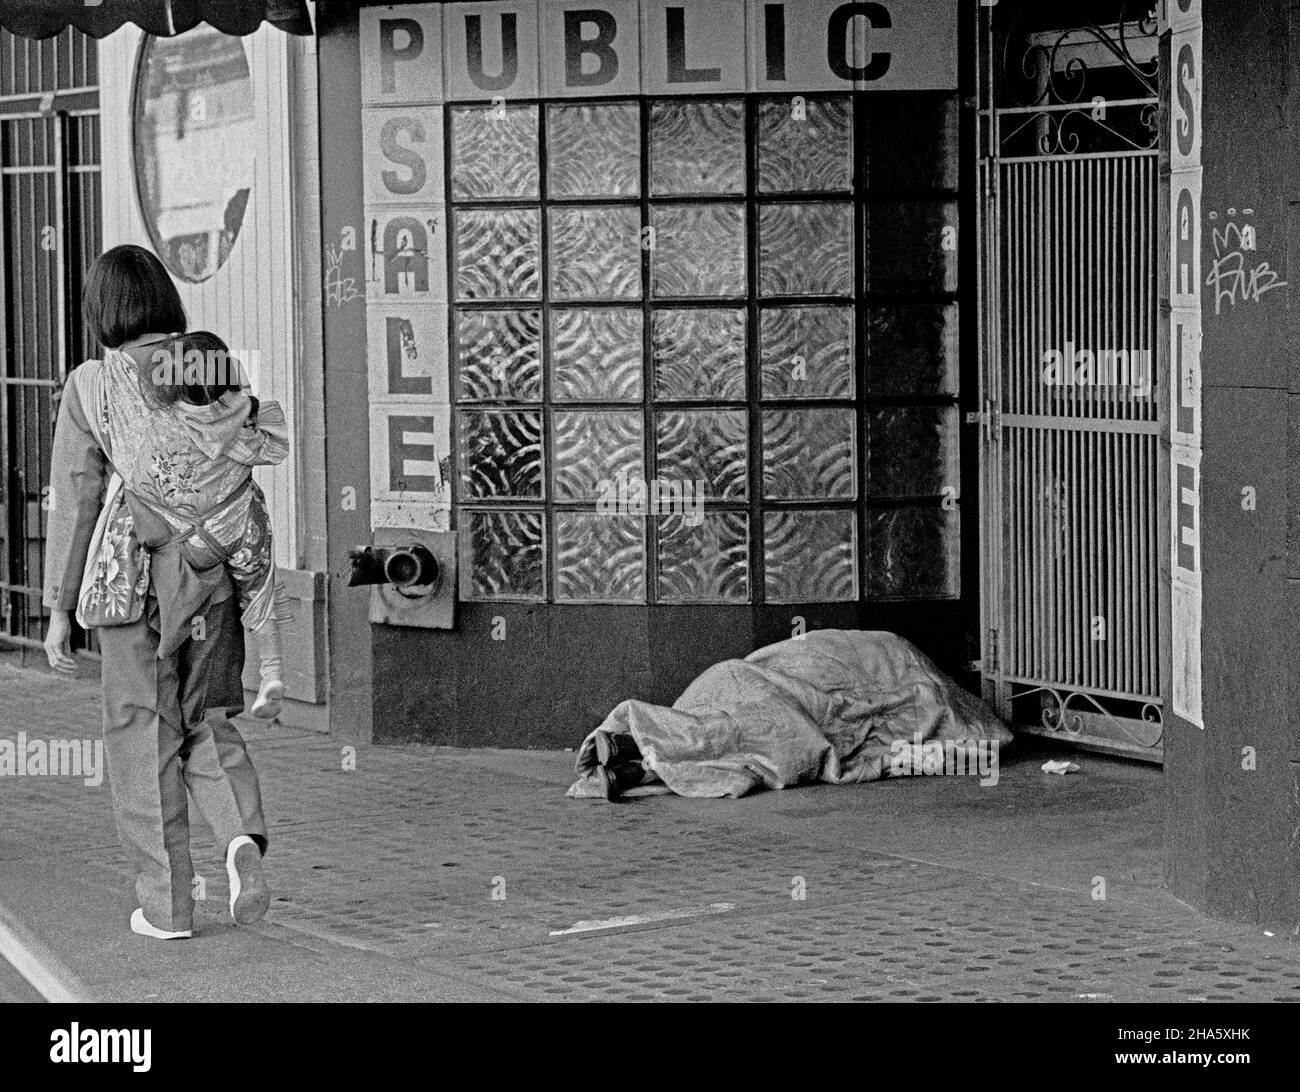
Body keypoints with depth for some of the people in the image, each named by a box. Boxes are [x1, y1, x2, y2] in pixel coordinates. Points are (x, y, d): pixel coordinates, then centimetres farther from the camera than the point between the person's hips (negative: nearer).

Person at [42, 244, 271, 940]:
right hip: (211, 576, 3)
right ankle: (241, 838, -10)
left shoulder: (90, 386, -5)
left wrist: (59, 608, -1)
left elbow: (74, 499, -6)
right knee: (208, 725, 17)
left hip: (135, 581, -3)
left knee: (144, 738, 8)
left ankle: (167, 903, 9)